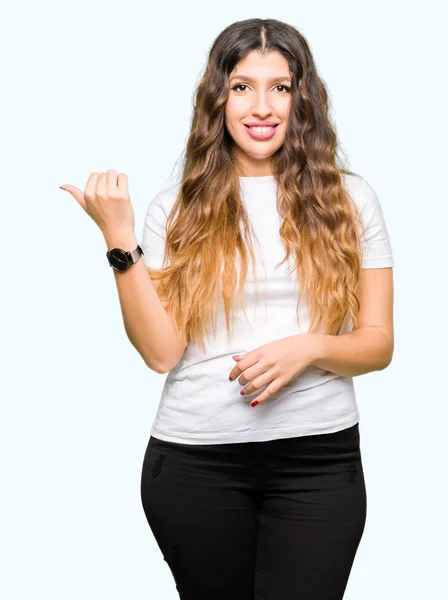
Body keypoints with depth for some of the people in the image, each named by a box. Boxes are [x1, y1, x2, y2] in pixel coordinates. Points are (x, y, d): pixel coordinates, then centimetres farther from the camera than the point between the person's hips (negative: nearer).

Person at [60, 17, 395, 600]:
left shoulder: (349, 198, 3)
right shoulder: (177, 208, 2)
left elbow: (379, 343, 4)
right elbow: (162, 352, -6)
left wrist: (311, 347, -16)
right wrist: (119, 240, -12)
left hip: (319, 459, 0)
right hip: (194, 460, 1)